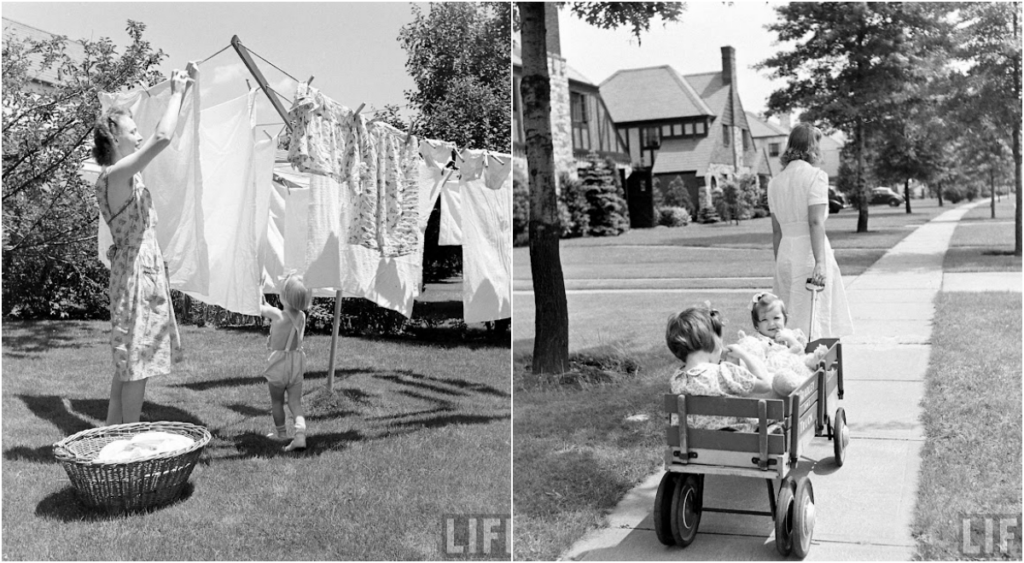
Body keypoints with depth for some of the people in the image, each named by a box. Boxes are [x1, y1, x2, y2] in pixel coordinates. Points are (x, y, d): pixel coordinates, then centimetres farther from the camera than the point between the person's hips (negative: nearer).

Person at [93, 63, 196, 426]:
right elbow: (162, 137, -25)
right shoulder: (116, 174, -15)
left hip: (141, 269, 10)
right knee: (136, 361, -4)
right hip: (137, 270, -10)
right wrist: (177, 93, -11)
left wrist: (182, 91, 16)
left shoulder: (122, 175, 12)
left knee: (129, 361, 15)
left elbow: (158, 139, 20)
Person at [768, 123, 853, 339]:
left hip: (785, 254, 6)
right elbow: (815, 222, -17)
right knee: (811, 321, -3)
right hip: (808, 254, -6)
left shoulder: (775, 182, 12)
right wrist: (820, 262, -22)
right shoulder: (815, 175, -5)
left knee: (787, 325, 9)